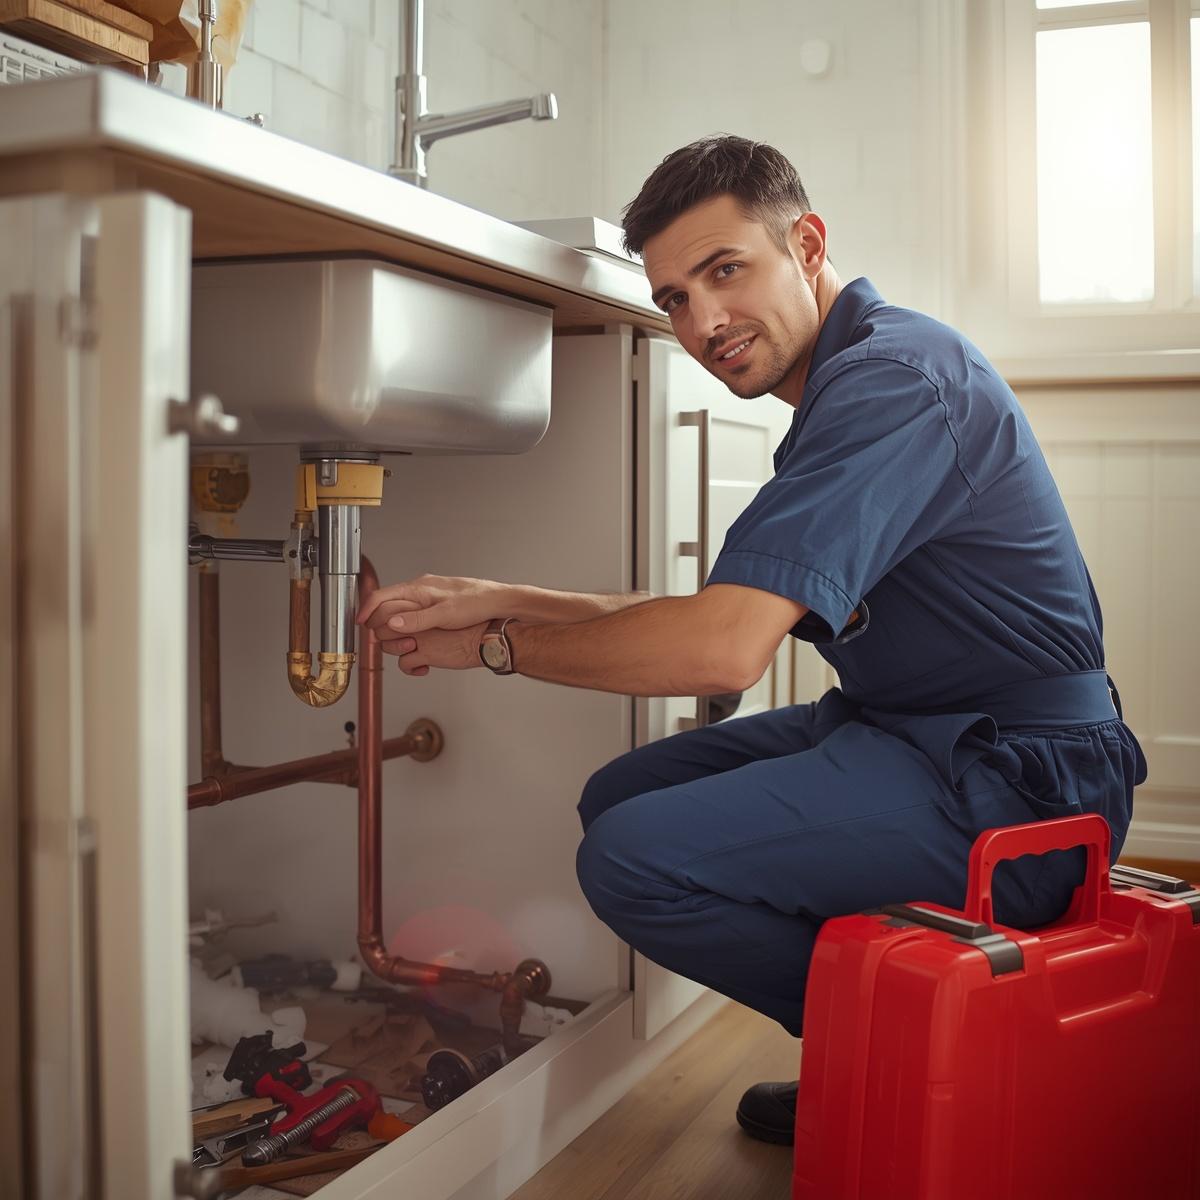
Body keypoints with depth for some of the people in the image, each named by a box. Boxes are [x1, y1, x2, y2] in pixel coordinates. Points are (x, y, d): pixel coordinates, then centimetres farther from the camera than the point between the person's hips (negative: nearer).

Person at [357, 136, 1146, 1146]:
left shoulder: (890, 376, -19)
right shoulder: (845, 386, 14)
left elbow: (725, 646, -29)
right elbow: (732, 614, 12)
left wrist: (497, 646, -13)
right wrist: (501, 600, 5)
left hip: (1008, 783, -11)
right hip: (909, 732, 11)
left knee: (637, 859, -21)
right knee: (623, 794, 12)